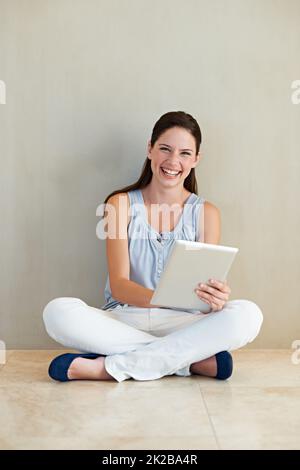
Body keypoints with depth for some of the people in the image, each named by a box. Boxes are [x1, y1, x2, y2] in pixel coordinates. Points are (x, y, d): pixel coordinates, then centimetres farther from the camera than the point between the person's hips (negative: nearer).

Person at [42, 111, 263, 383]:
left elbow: (206, 289, 1)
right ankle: (191, 360, -22)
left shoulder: (206, 213, 4)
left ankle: (110, 367, -24)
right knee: (58, 312, -29)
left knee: (248, 315, -27)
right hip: (124, 319, 0)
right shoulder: (122, 204, 1)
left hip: (180, 322, 1)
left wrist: (216, 299, -26)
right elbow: (118, 285, -9)